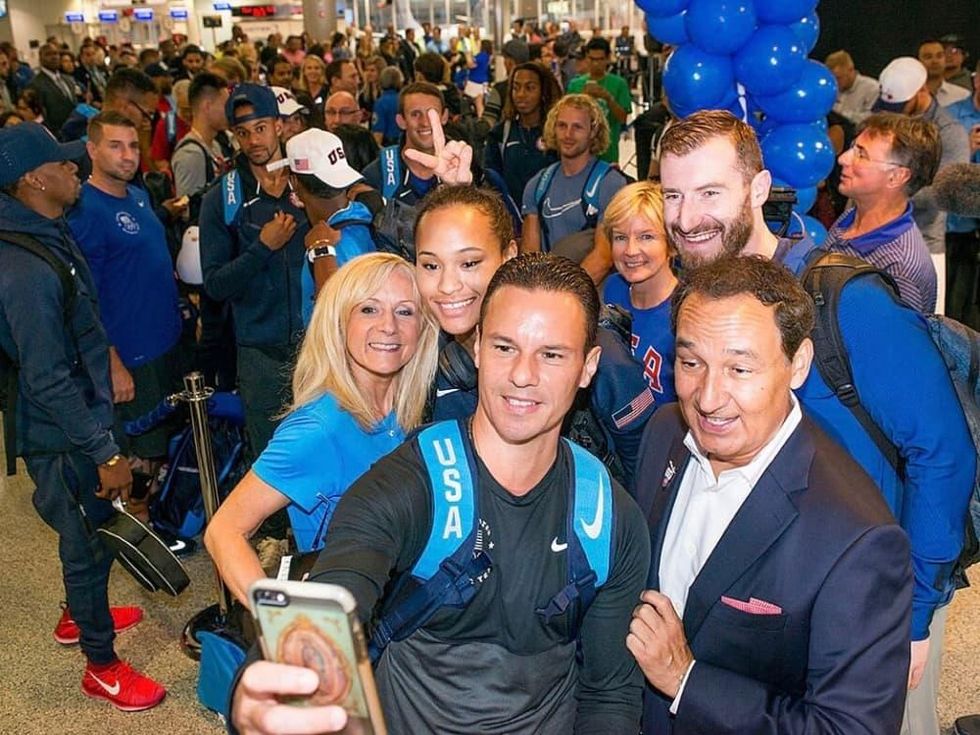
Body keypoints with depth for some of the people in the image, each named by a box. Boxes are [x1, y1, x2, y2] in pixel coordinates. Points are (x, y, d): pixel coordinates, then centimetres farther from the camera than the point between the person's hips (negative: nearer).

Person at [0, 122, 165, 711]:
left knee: (93, 527, 25)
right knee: (91, 536, 7)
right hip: (62, 435, -9)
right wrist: (105, 452, -24)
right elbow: (49, 381, -28)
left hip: (80, 417, 9)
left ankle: (80, 614, 49)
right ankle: (102, 665, 26)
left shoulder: (49, 235, 2)